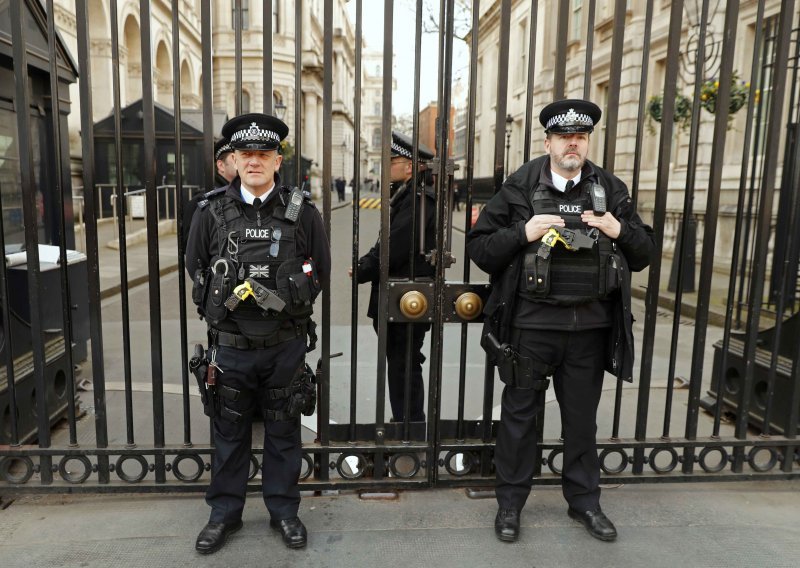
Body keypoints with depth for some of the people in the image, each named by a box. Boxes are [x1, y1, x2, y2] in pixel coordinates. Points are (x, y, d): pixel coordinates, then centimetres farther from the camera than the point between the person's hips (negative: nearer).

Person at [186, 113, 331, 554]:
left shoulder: (302, 211, -3)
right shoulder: (211, 210, -1)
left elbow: (320, 271, 4)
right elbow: (195, 269, 9)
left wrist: (286, 298, -4)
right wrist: (223, 300, 1)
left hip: (285, 345, 0)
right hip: (230, 344, 1)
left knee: (283, 433, 13)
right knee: (229, 433, 14)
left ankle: (283, 511, 32)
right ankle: (224, 513, 33)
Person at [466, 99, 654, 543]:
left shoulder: (611, 190, 5)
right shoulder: (520, 187, -3)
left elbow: (643, 254, 10)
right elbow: (479, 248, -3)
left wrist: (620, 230, -10)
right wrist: (523, 233, -18)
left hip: (590, 326, 3)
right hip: (531, 324, -2)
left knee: (582, 419, 16)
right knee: (520, 415, 10)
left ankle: (584, 501, 35)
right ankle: (510, 502, 28)